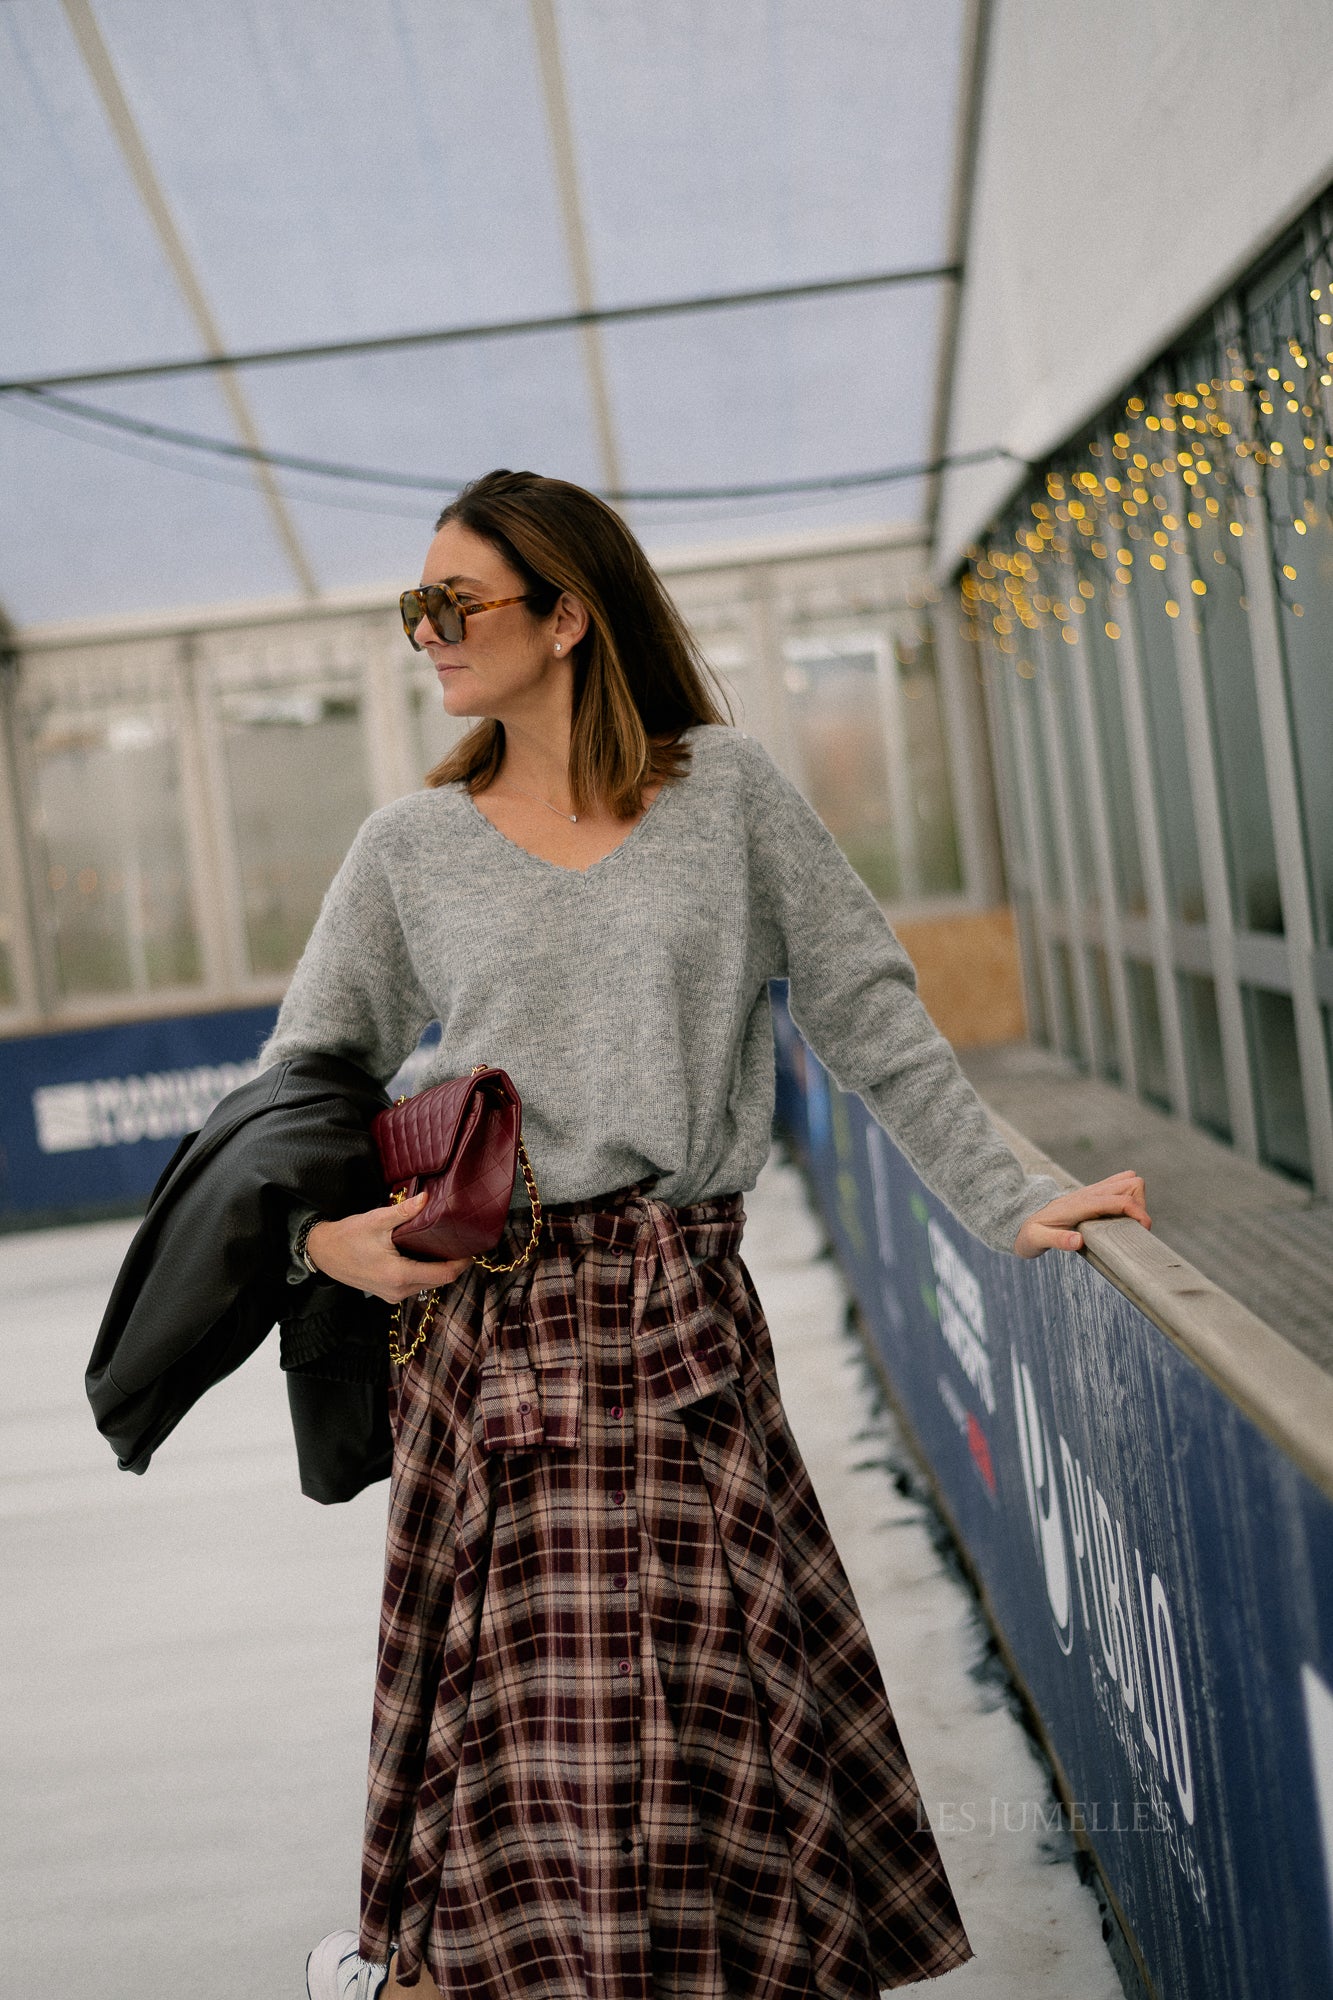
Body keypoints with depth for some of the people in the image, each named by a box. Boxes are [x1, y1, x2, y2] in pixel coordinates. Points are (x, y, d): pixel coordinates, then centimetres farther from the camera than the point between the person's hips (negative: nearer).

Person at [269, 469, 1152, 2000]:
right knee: (523, 1750, -1)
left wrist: (1008, 1207, 0)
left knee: (717, 1729, -1)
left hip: (686, 1328, 0)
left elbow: (869, 1023, 5)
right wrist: (322, 1228, -8)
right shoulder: (409, 850, 8)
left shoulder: (725, 789, 5)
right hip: (490, 1340, 0)